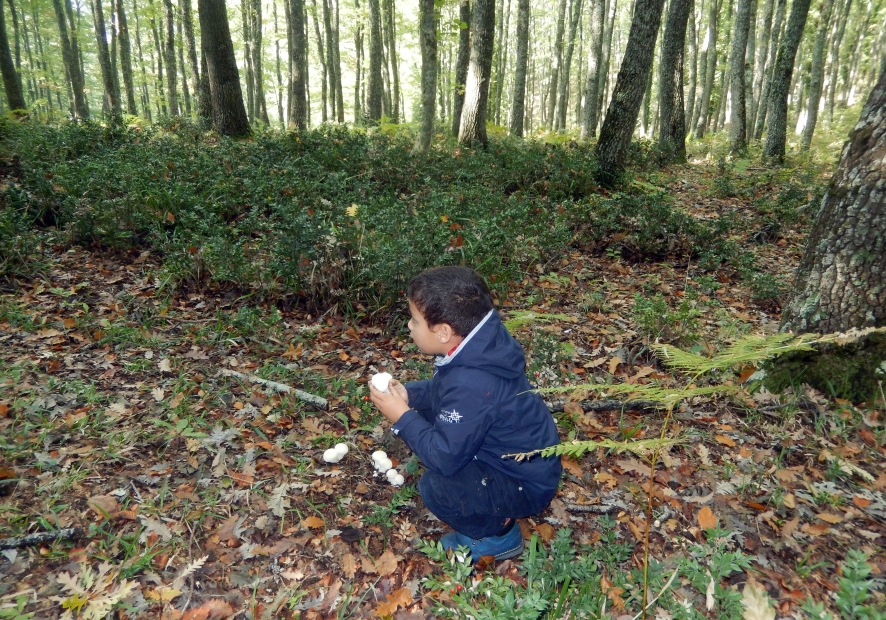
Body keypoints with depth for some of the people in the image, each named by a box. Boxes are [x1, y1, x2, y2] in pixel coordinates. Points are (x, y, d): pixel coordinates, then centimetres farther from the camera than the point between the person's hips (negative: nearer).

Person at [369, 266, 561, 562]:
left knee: (434, 487, -25)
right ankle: (489, 509, 20)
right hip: (511, 454, 9)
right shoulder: (478, 344, -10)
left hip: (525, 483, -9)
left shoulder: (471, 385, -37)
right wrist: (407, 393, -8)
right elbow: (442, 389, 9)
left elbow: (444, 457, -30)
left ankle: (498, 534, 5)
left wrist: (402, 416, -20)